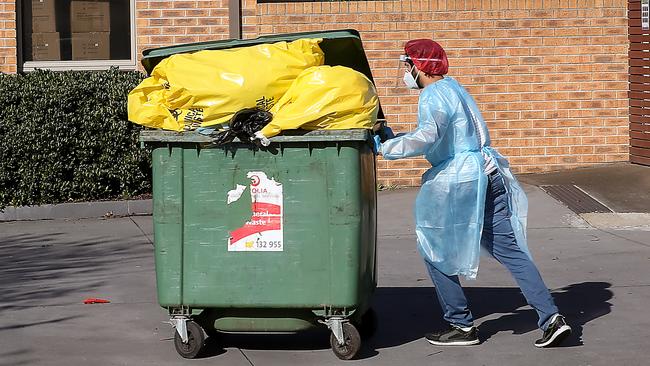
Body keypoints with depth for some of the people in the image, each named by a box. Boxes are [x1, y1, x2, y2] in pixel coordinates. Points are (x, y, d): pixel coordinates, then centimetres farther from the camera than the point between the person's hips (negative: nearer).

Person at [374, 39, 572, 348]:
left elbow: (428, 136, -28)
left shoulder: (433, 96, -9)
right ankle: (551, 318, -3)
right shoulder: (451, 88, 21)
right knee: (509, 249, 5)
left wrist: (386, 148, -19)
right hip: (489, 176, 9)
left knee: (435, 250, 7)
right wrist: (395, 139, 24)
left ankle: (462, 325, 8)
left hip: (458, 183, -9)